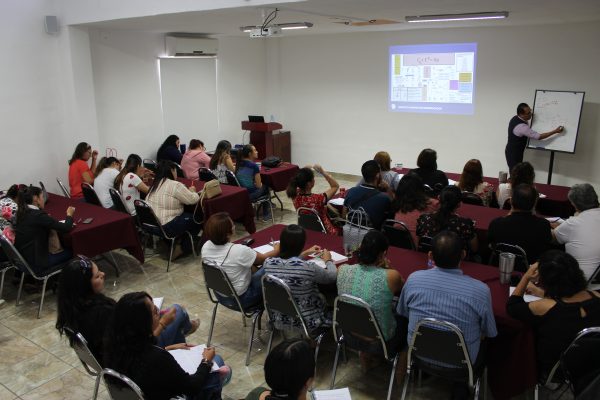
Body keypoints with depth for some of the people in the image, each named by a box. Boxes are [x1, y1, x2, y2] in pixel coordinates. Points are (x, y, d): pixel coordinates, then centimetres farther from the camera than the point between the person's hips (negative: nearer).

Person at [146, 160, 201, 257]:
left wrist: (187, 191, 15)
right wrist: (192, 191, 9)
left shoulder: (155, 184, 11)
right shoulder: (175, 185, -16)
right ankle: (183, 248, 14)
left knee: (186, 214, 23)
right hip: (165, 228, -9)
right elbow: (193, 199, -12)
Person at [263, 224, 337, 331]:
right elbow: (332, 277, -10)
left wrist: (305, 254, 19)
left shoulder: (268, 263, -16)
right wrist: (328, 260, 10)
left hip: (280, 319, 5)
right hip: (306, 321, -4)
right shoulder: (308, 267, -31)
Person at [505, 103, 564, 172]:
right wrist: (555, 131, -20)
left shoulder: (514, 119, 0)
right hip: (514, 153, -10)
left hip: (512, 151, 10)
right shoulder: (521, 127, -29)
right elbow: (539, 137, -24)